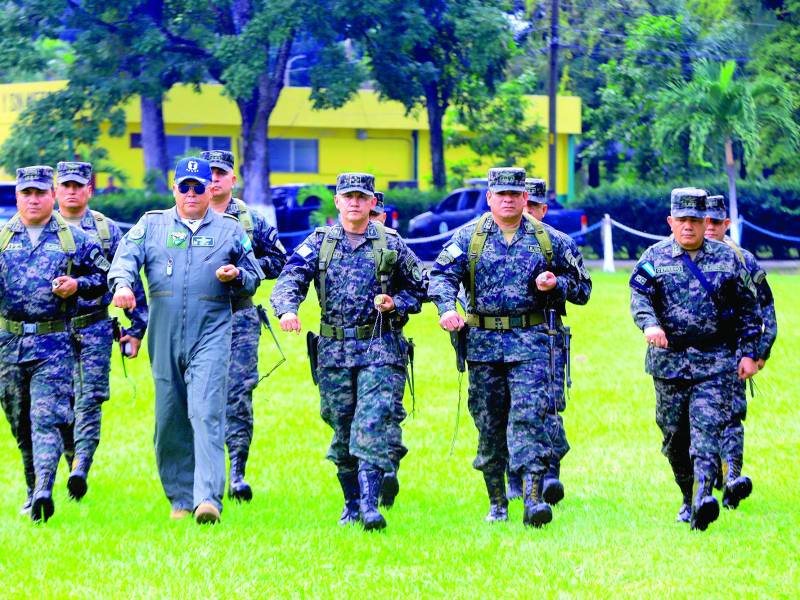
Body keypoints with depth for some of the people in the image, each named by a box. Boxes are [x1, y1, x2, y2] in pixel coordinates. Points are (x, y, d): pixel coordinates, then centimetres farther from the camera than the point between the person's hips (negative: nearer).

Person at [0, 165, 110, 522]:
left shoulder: (74, 240, 4)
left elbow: (103, 276, 10)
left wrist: (77, 285, -9)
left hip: (54, 341, -3)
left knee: (47, 417, -15)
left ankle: (44, 491, -25)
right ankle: (33, 489, 24)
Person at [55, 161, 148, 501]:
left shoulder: (106, 230, 7)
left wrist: (137, 327, 4)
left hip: (94, 328, -1)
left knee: (89, 399, -11)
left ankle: (80, 470, -18)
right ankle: (73, 463, 16)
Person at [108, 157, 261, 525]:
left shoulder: (230, 230, 12)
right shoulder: (152, 225, 12)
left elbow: (252, 280, 16)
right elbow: (126, 256, -2)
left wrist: (236, 277, -7)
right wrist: (123, 284, -24)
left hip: (211, 333, -2)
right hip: (164, 336, 2)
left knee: (207, 414, -16)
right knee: (170, 419, 6)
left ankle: (208, 498, -24)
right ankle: (181, 498, 18)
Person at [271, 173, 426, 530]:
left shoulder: (391, 244, 4)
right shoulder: (319, 242, 6)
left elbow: (420, 287, 13)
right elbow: (290, 280, -5)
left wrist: (396, 304, -7)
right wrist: (287, 309, -26)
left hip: (380, 349, -2)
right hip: (335, 350, 2)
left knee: (373, 425, -15)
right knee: (342, 430, 8)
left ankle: (370, 505, -20)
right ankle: (352, 504, 21)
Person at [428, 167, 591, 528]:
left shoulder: (548, 240, 8)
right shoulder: (469, 237, 7)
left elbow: (581, 285, 15)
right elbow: (441, 275, -2)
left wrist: (556, 284, -7)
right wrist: (447, 308, -22)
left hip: (531, 339, -1)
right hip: (483, 342, 1)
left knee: (529, 416, -15)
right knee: (489, 423, 5)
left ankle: (533, 499, -21)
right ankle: (497, 504, 16)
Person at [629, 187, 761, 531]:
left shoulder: (726, 258, 7)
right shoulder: (654, 258, 5)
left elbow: (747, 309, 11)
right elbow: (639, 296, -9)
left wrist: (748, 353, 5)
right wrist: (650, 324, -30)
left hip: (714, 363, -1)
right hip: (669, 361, 1)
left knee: (707, 428, -16)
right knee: (674, 435, 8)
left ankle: (704, 497, -28)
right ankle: (688, 498, 24)